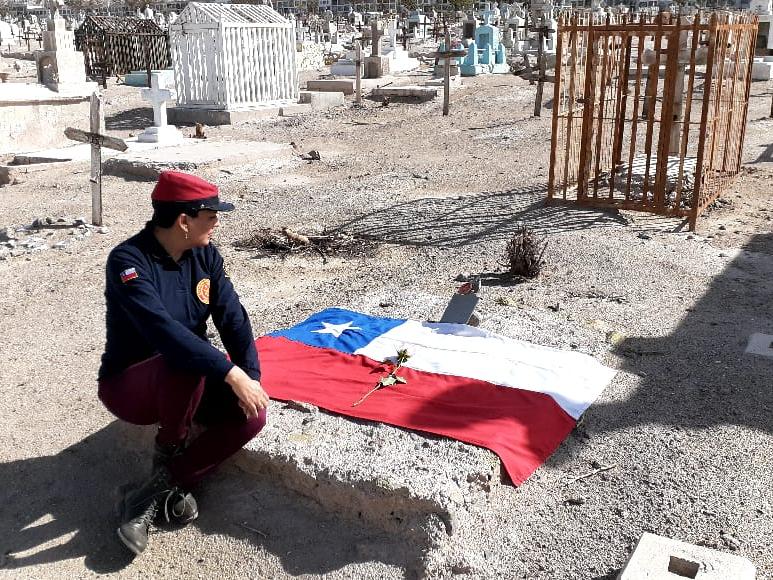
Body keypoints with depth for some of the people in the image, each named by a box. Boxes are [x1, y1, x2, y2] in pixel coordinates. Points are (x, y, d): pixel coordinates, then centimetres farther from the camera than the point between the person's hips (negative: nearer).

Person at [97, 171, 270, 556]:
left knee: (251, 415, -19)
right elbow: (163, 330, -37)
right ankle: (168, 450, -7)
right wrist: (231, 373, -42)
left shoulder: (205, 256, -4)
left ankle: (156, 490, -12)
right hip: (129, 384, -6)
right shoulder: (129, 261, -24)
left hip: (185, 382, 6)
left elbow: (233, 318, -9)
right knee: (185, 366, -38)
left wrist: (251, 377, -23)